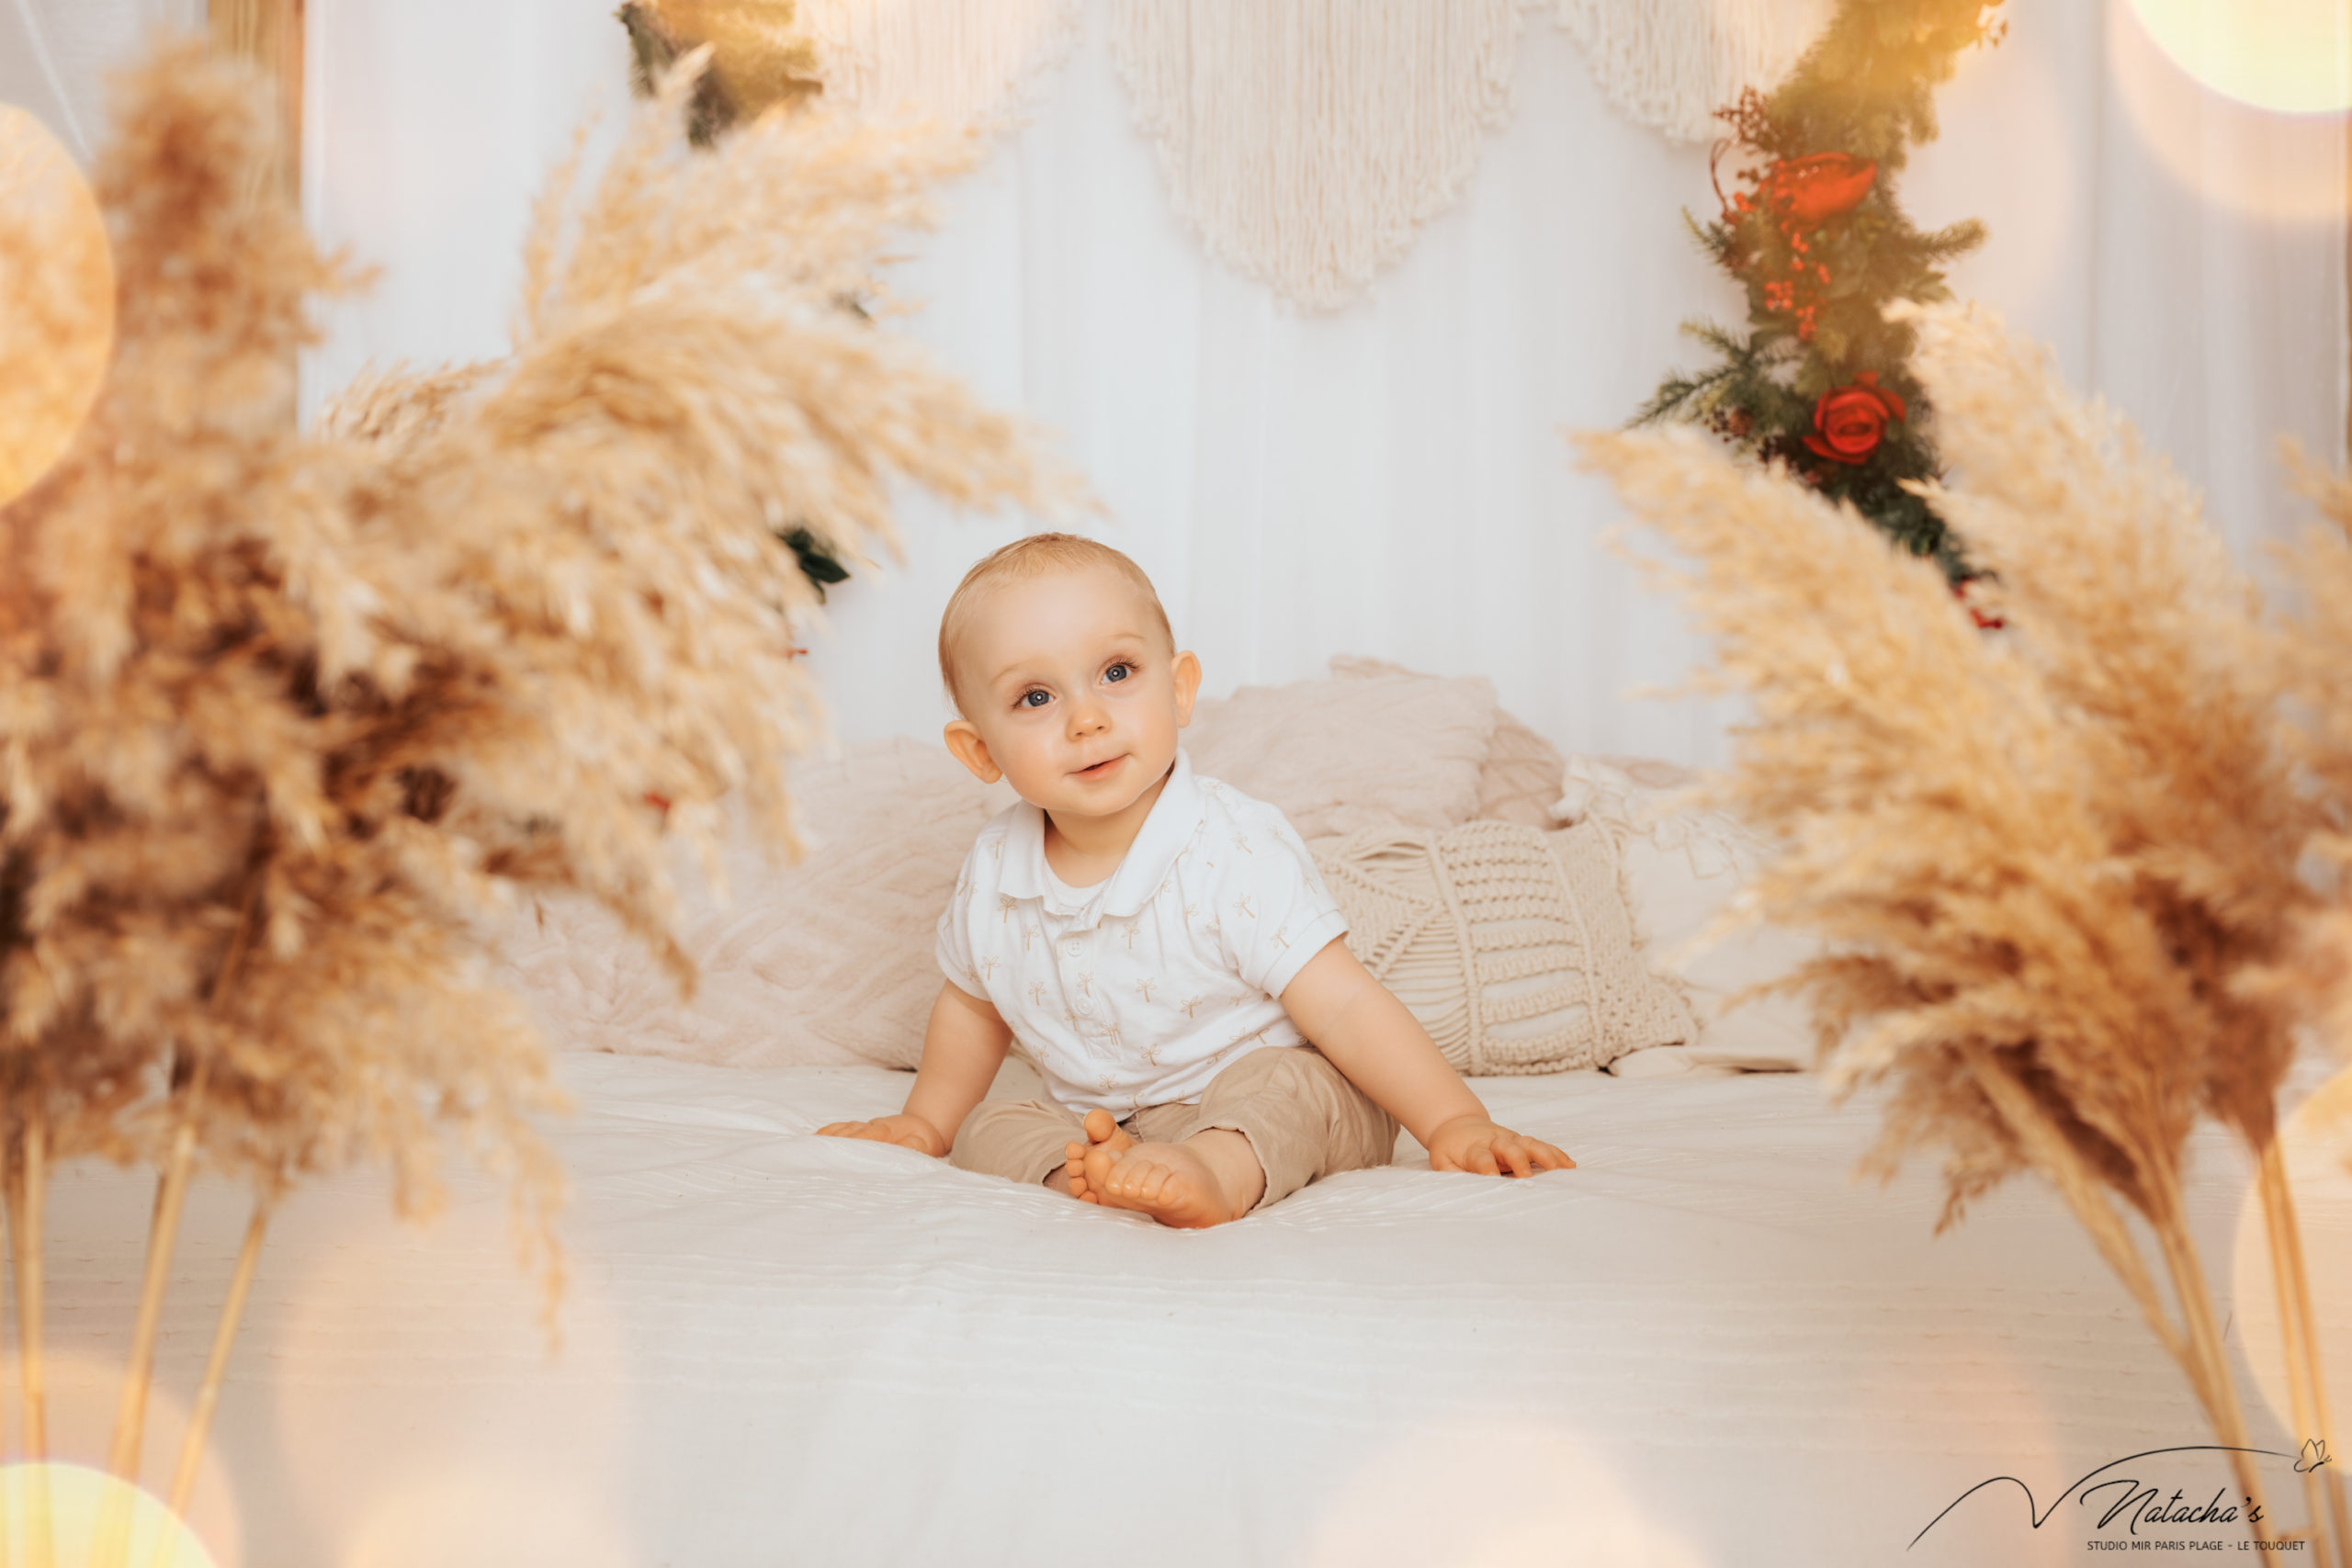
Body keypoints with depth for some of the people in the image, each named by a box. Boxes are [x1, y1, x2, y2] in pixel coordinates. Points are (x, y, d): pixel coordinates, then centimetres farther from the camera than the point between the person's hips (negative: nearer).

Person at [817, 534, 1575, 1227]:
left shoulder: (1235, 853, -23)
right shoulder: (993, 873, -7)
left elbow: (1345, 1006, -23)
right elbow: (971, 1005, 15)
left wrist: (1455, 1122, -31)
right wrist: (925, 1121, 21)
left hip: (1277, 1105, -5)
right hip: (1102, 1123, 5)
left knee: (1280, 1083, -33)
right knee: (987, 1132, -14)